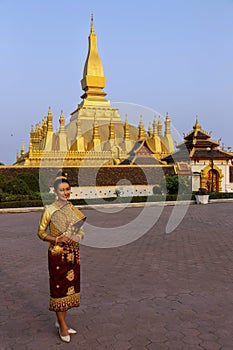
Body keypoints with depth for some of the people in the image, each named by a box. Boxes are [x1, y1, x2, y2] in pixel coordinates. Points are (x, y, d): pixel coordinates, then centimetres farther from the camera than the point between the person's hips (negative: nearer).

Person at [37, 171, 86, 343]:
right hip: (58, 254, -5)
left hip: (73, 253, 5)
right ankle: (63, 325, 18)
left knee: (70, 286, 12)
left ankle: (61, 321, 30)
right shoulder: (49, 210, -9)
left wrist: (78, 236, -10)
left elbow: (81, 230, 12)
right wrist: (58, 239, -17)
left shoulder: (73, 209, 5)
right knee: (59, 287, 3)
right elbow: (41, 232, -4)